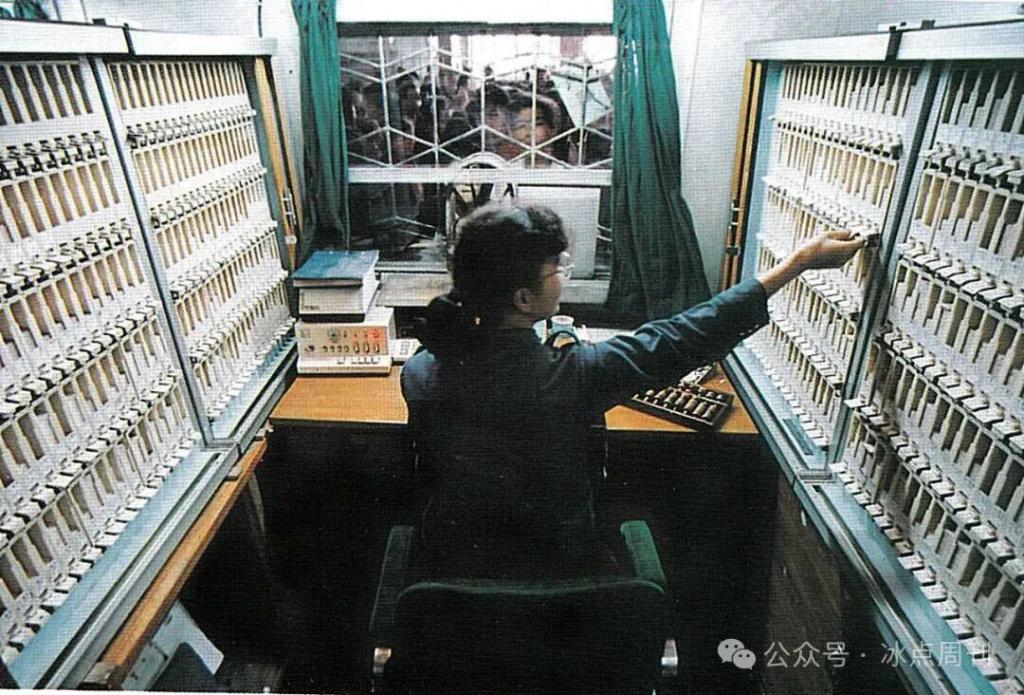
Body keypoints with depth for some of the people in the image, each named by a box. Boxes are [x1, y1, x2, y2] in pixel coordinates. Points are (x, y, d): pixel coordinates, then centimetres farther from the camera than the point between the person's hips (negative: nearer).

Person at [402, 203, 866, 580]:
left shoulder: (419, 373, -18)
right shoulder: (567, 377, -32)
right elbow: (679, 341, -22)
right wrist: (798, 262, -13)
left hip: (456, 564, 4)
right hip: (556, 570, -3)